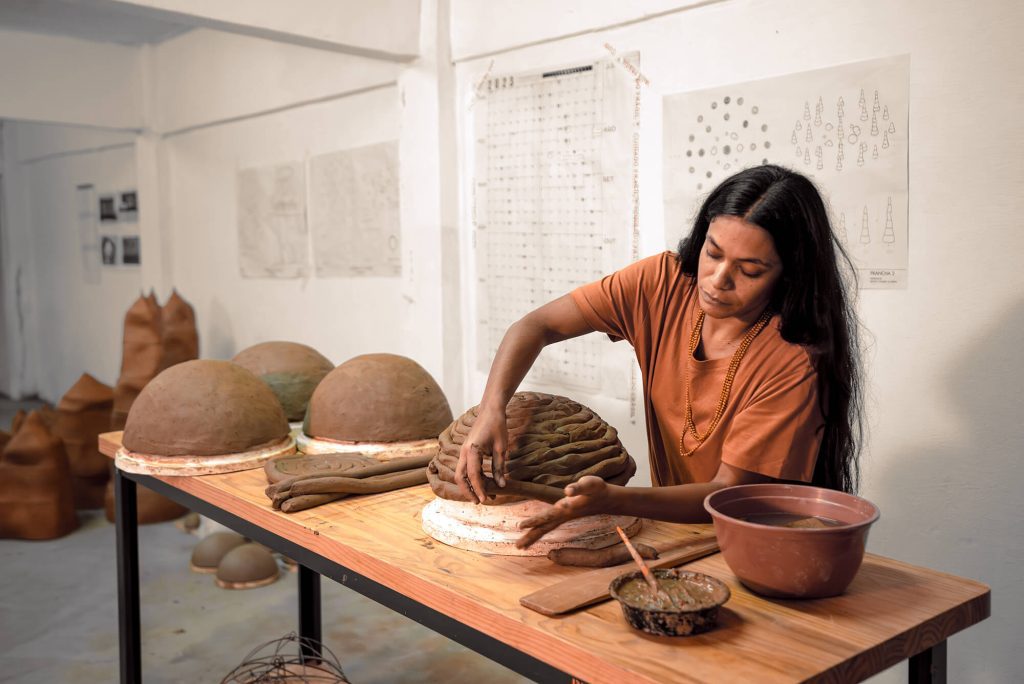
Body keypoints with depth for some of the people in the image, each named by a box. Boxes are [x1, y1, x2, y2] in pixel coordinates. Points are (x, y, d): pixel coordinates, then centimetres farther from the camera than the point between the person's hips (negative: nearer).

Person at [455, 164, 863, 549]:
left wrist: (610, 499, -37)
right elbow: (539, 326, -7)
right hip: (672, 526, 5)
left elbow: (728, 494, -21)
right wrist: (491, 410, -25)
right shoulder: (665, 282, -8)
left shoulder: (794, 362, -21)